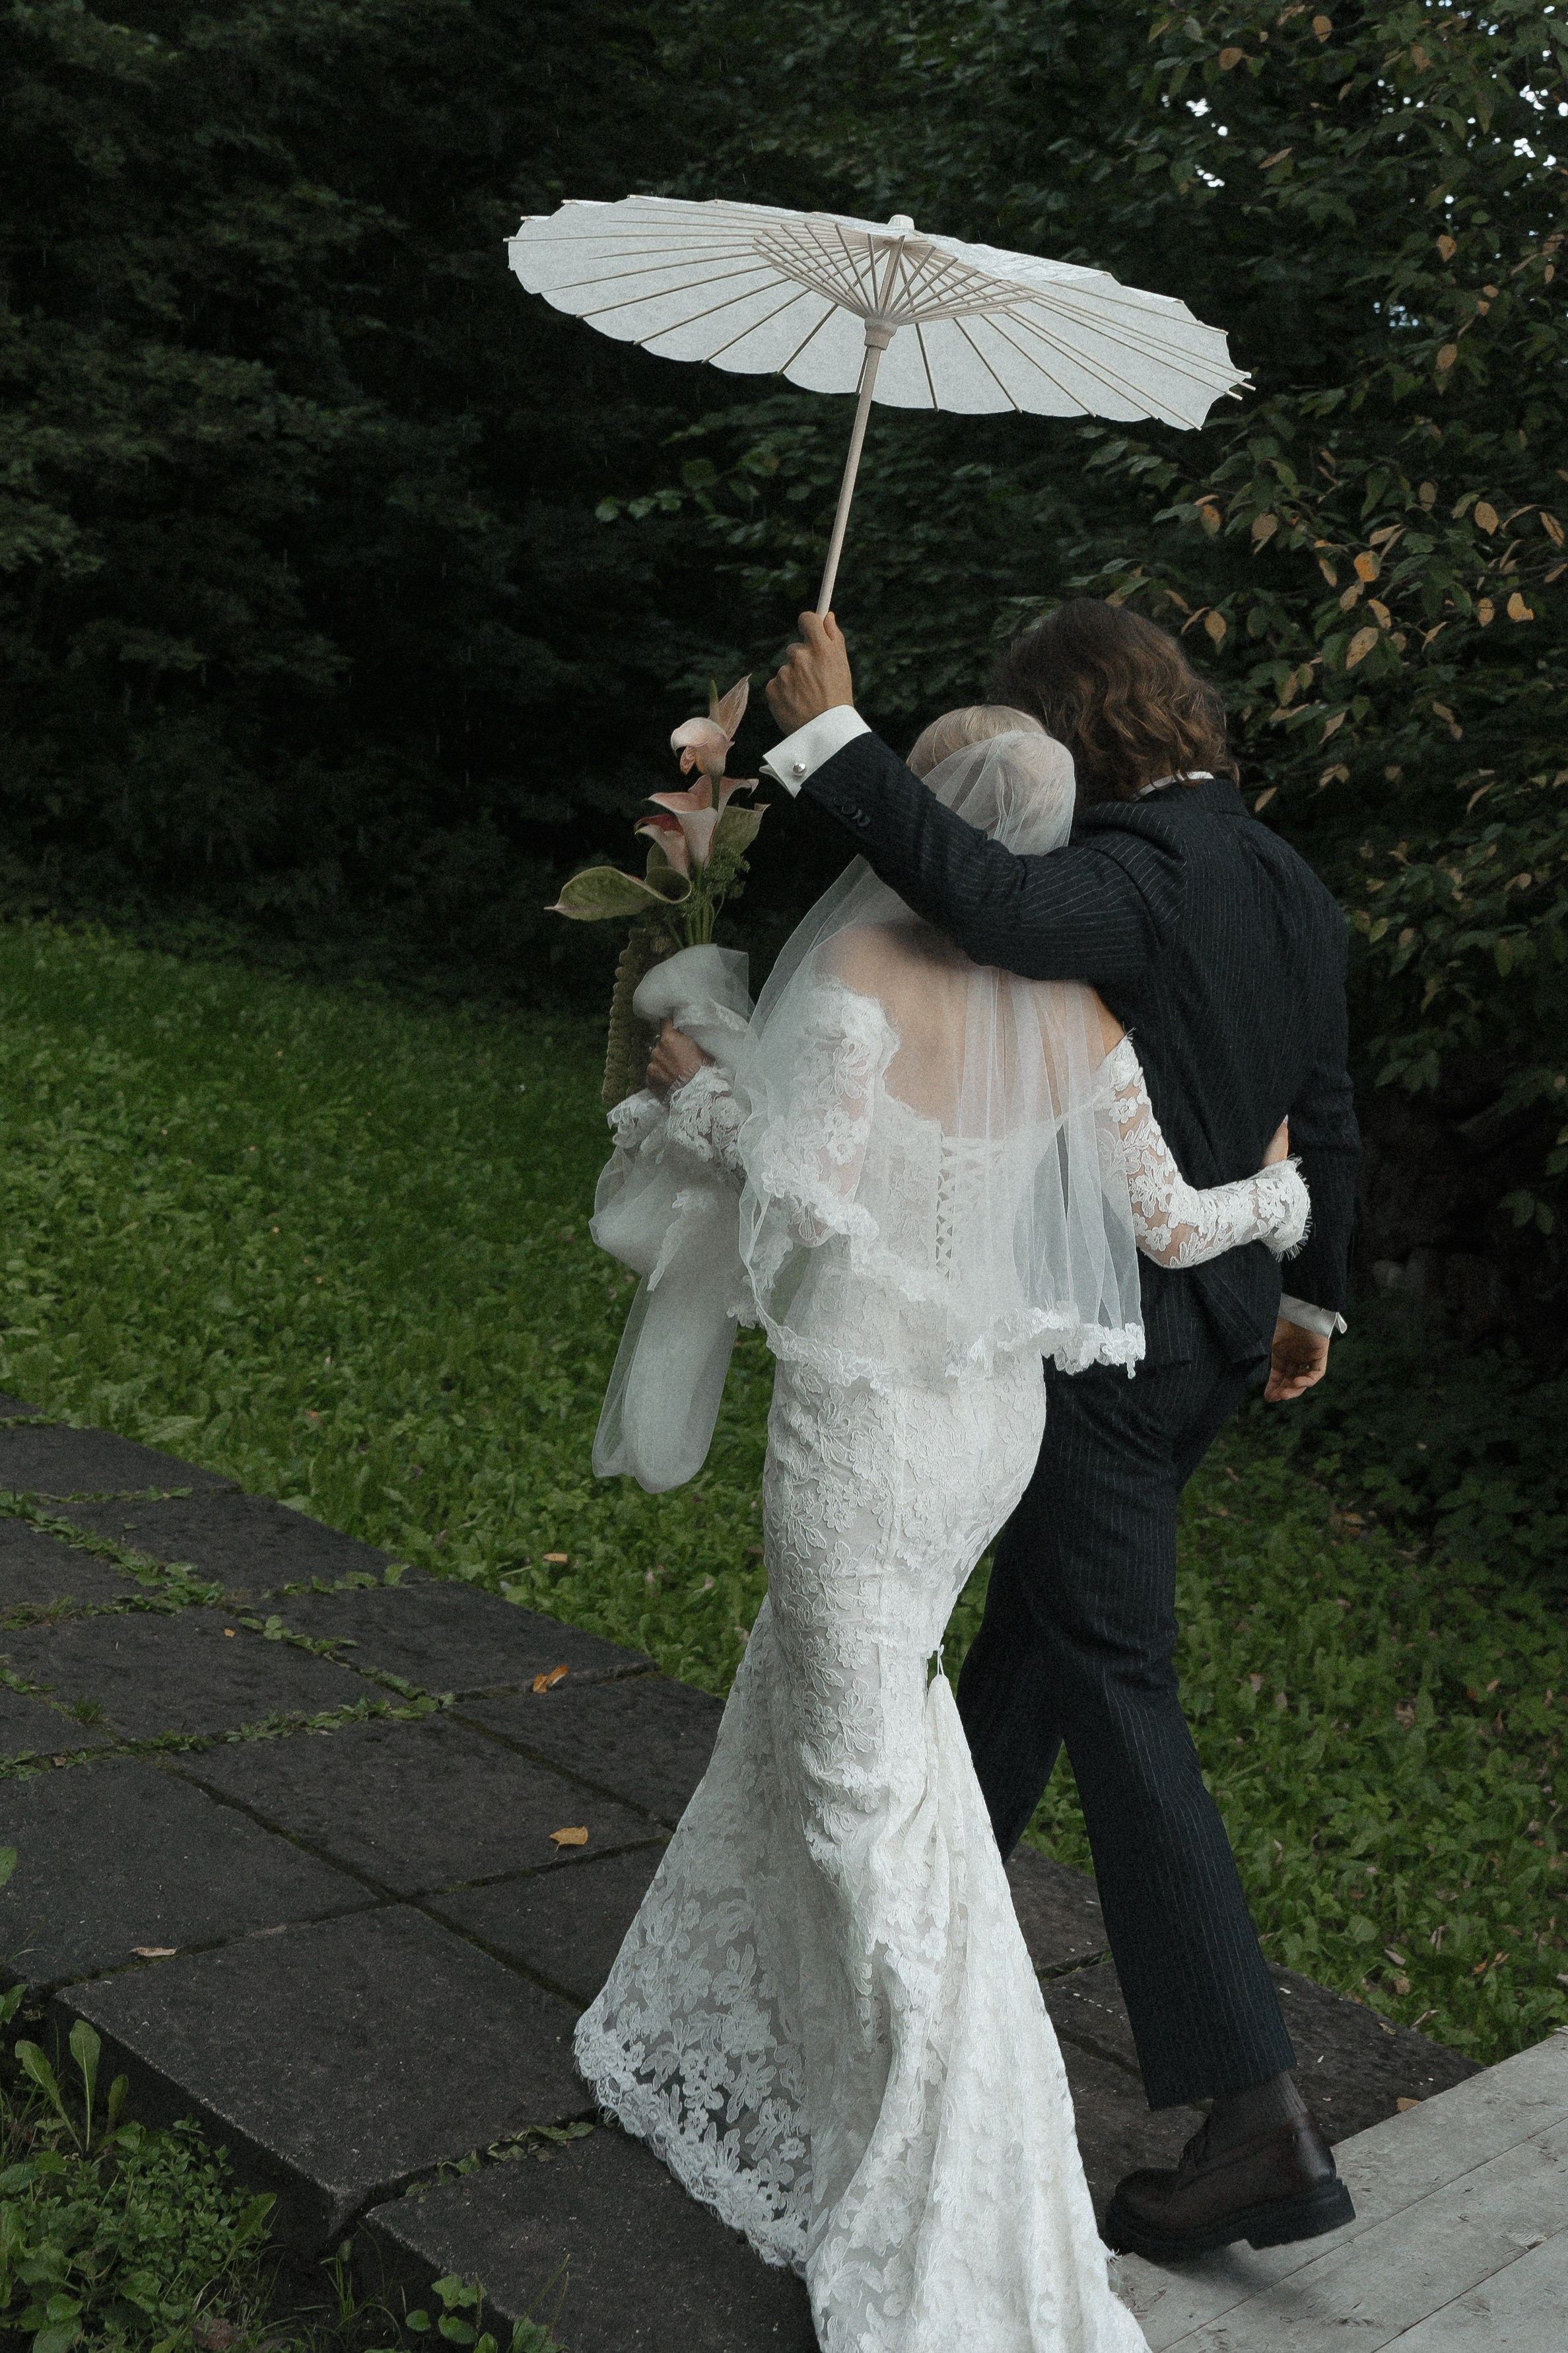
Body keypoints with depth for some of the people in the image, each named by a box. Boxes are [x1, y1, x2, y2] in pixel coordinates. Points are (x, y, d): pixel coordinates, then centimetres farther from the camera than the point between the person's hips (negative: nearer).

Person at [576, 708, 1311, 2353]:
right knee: (808, 1703, 25)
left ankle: (957, 2220, 3)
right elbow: (1166, 1226, 0)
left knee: (871, 1782, 1)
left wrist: (699, 1093, -9)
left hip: (862, 1422, -7)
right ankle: (721, 2044, 44)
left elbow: (817, 1191, -26)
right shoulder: (1078, 1014, -2)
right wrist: (1273, 1200, 20)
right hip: (996, 1411, 7)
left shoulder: (864, 966, -19)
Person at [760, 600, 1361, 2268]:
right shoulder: (1288, 882, 9)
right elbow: (1325, 1115, 16)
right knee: (1034, 1614, 23)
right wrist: (1308, 1295, 27)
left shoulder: (1139, 872, -20)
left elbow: (996, 905, -44)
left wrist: (831, 740, -34)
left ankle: (1257, 2116, -3)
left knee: (1115, 1686, -5)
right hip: (1216, 1319, 10)